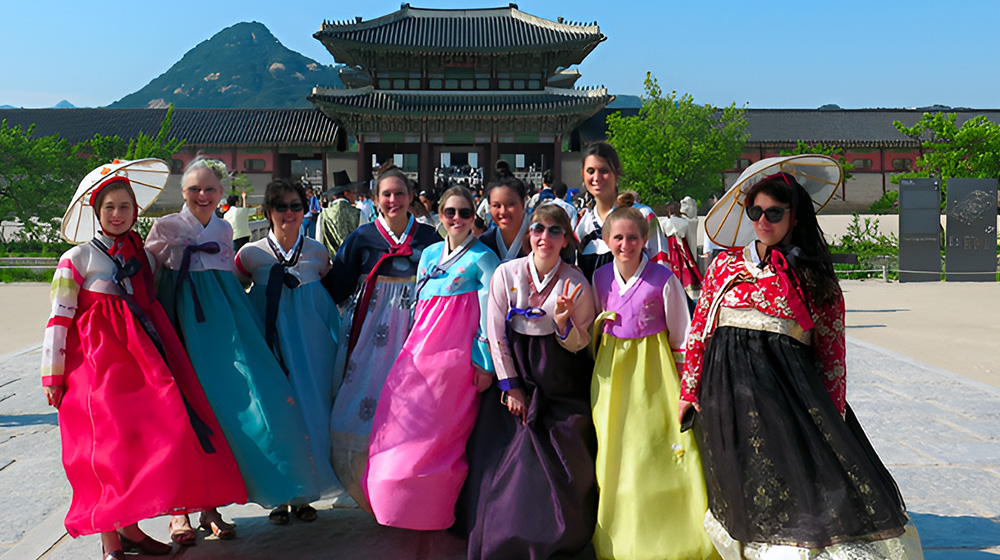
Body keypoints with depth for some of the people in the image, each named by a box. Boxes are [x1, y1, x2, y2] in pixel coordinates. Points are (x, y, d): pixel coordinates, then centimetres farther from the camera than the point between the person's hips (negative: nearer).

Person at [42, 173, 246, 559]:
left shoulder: (142, 255, 14)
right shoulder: (77, 259, 0)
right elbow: (59, 317, -3)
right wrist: (52, 375, -6)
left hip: (141, 352, 5)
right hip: (98, 357, -5)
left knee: (147, 432, 1)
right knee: (109, 438, -6)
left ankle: (129, 527, 15)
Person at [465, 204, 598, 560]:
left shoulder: (576, 284, -8)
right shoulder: (506, 274, -5)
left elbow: (580, 345, -1)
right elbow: (496, 335, -1)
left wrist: (564, 323, -23)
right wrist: (511, 387, -1)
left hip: (561, 382, -1)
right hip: (517, 378, 1)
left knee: (559, 465, -1)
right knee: (510, 461, 2)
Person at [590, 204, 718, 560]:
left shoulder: (663, 279, -11)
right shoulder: (600, 278, 1)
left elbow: (681, 334, -4)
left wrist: (684, 381, -2)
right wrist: (602, 367, 11)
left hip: (653, 367, -4)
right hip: (612, 369, 4)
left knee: (657, 447, -1)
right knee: (615, 449, 8)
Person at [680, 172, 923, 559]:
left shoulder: (815, 278, 6)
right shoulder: (725, 265, 11)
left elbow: (831, 352, 4)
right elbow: (699, 329, 12)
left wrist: (831, 423, -1)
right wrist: (688, 392, 9)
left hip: (789, 387, -1)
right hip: (729, 388, 2)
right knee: (744, 485, 5)